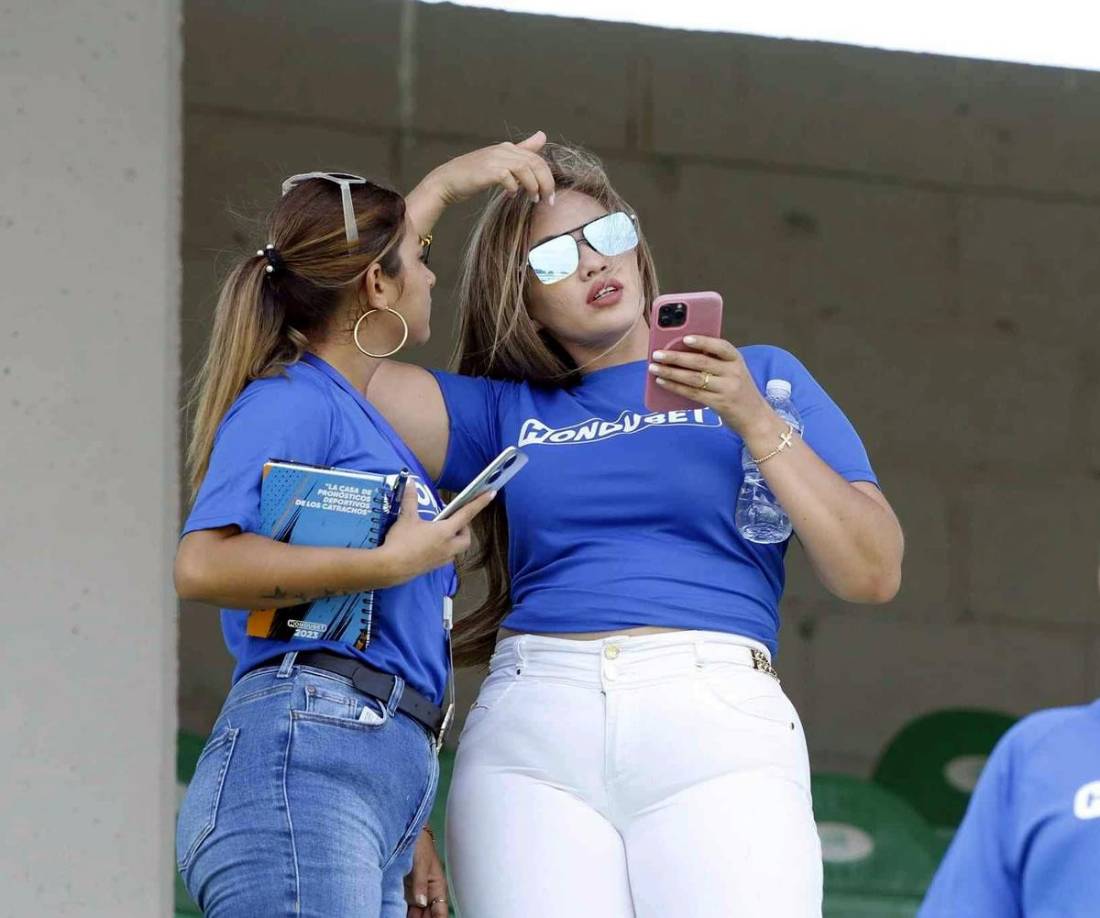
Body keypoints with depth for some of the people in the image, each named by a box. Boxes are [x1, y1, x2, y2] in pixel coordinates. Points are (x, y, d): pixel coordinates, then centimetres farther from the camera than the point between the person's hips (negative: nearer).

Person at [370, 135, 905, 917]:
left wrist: (755, 423, -2)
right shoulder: (505, 415, 23)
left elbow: (875, 575, 9)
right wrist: (443, 185, 16)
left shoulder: (761, 378, 19)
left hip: (717, 717, -2)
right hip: (530, 734, 2)